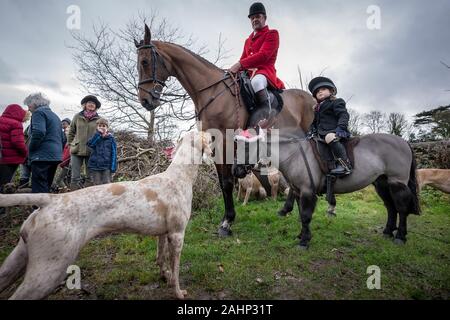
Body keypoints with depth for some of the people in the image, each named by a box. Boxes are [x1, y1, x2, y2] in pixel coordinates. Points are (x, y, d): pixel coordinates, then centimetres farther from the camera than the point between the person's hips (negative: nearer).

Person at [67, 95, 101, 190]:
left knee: (90, 177, 6)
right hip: (77, 150, 1)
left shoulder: (98, 119, 3)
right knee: (75, 177, 0)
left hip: (91, 152, 0)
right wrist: (70, 144, 11)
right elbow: (71, 132, 15)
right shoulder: (77, 117, 6)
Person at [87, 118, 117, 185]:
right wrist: (98, 133, -18)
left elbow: (114, 153, -1)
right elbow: (90, 144, -15)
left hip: (106, 166, -2)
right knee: (97, 184, 9)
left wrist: (113, 167, -8)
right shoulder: (95, 137, 7)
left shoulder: (111, 138, 1)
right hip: (95, 166, 2)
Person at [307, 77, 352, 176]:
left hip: (334, 132, -9)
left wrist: (341, 127, -25)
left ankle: (346, 166, -42)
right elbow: (314, 122, 30)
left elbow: (344, 115, -8)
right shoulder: (317, 108, 26)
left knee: (330, 138, -39)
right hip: (321, 133, 9)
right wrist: (311, 130, 11)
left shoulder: (336, 102, 5)